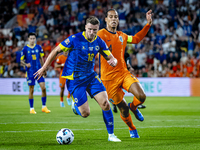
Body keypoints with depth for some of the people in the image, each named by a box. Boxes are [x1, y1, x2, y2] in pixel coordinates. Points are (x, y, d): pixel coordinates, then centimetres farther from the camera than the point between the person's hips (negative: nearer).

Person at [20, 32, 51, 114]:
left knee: (43, 88, -7)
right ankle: (31, 108, 12)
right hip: (30, 72, -2)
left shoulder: (38, 47, 6)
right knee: (31, 90, 0)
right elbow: (21, 61, 1)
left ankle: (44, 107, 5)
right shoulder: (25, 49, -2)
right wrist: (26, 64, -19)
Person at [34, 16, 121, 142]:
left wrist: (113, 61, -20)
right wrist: (44, 68, -4)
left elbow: (111, 58, 6)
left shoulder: (99, 42, -2)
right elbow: (56, 51, -6)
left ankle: (111, 135, 3)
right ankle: (75, 104, 29)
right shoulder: (75, 39, -16)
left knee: (105, 103, -12)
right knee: (85, 113, -9)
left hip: (91, 76, 4)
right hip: (74, 79, -4)